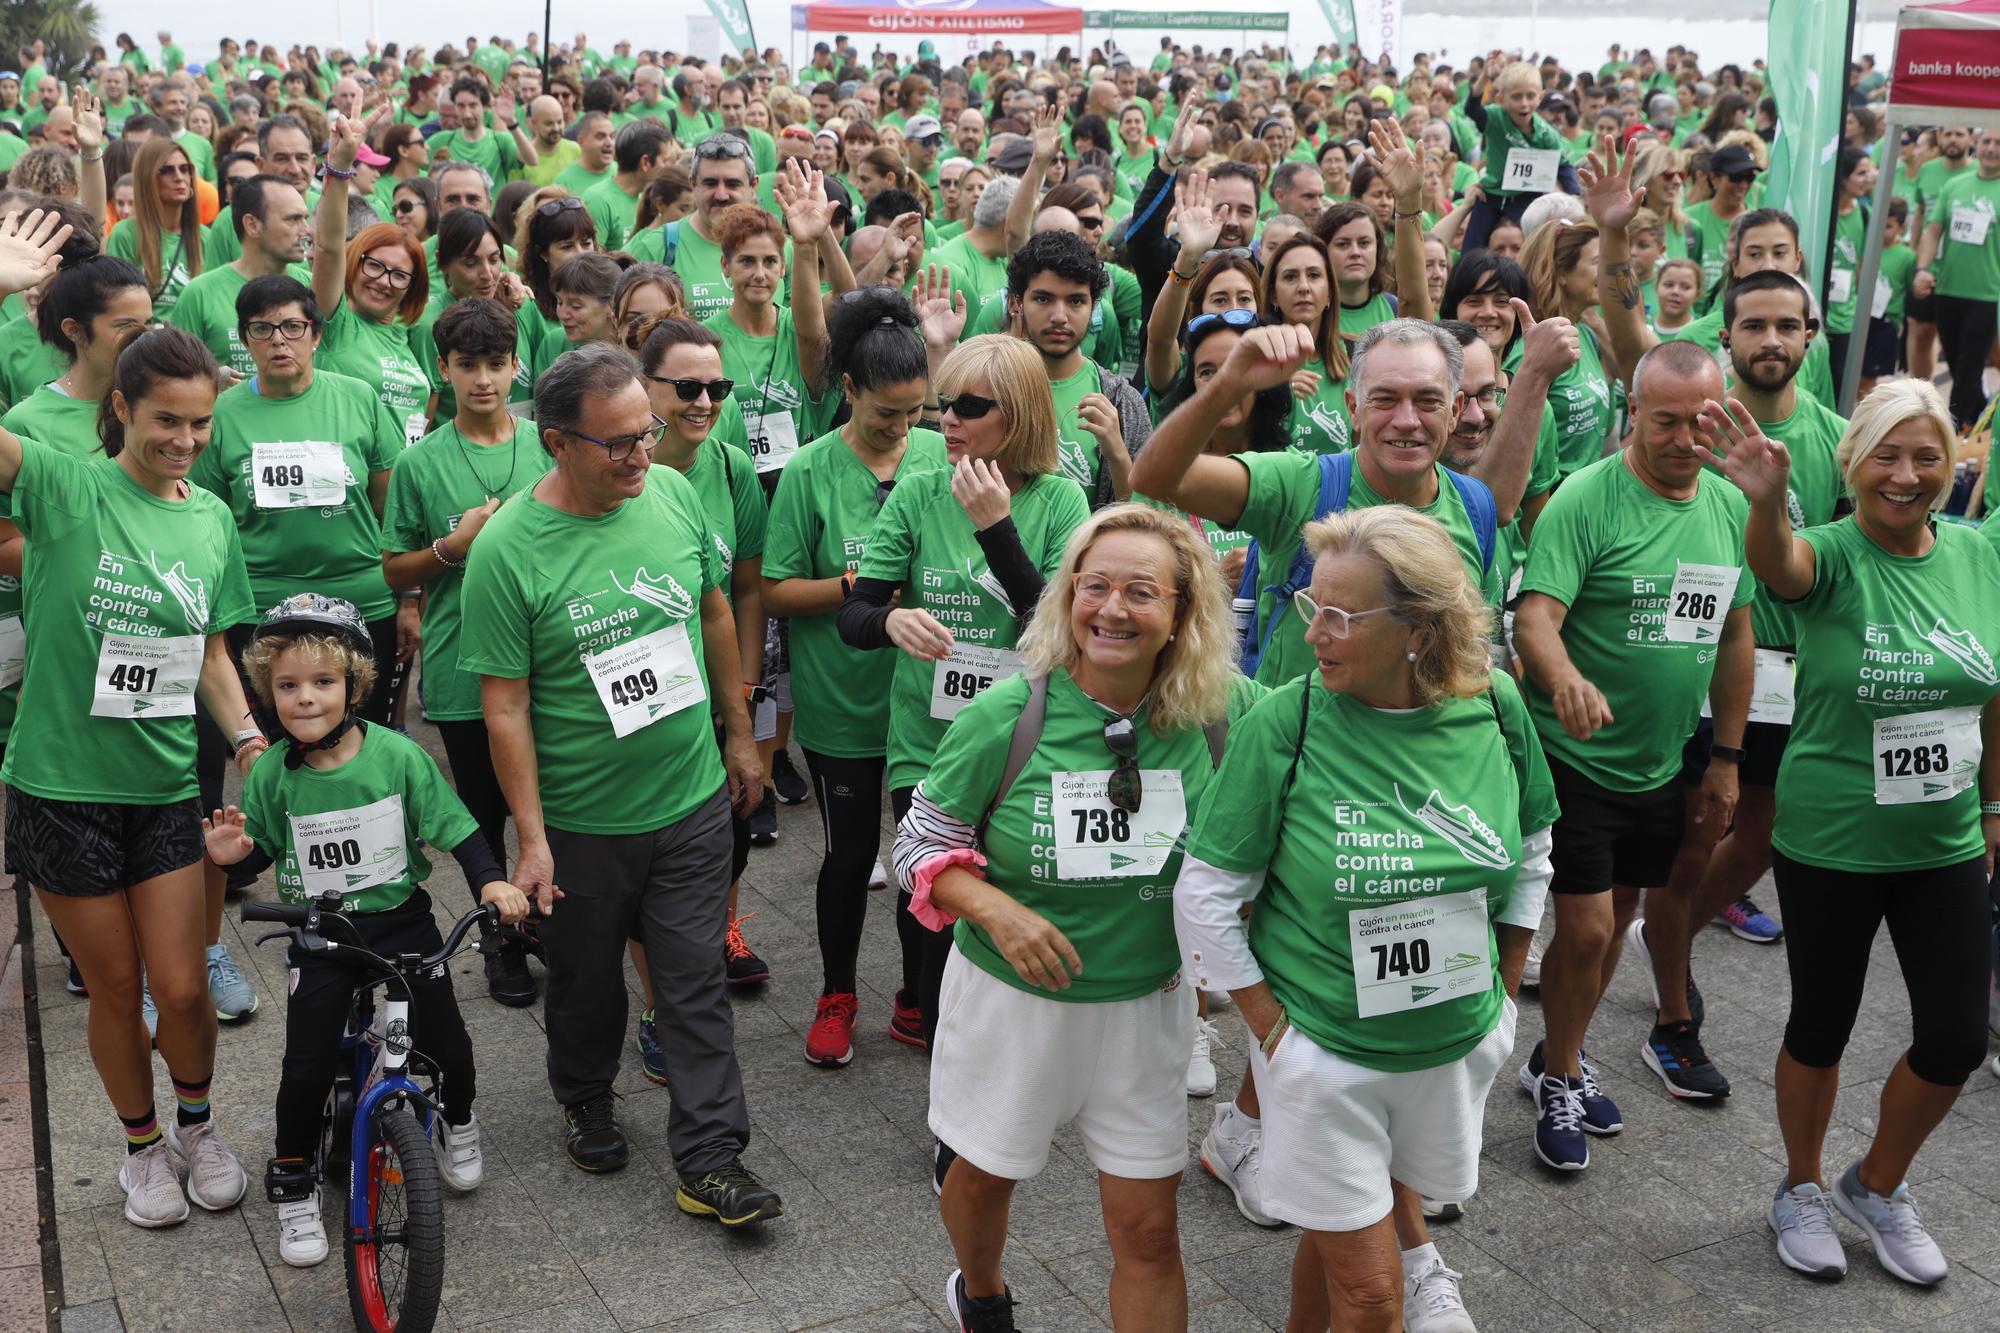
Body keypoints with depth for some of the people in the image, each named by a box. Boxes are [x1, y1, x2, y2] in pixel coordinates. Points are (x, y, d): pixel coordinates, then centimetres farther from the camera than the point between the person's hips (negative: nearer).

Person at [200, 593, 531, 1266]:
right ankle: (293, 1185, 20)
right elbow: (259, 849, 5)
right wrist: (230, 852, -17)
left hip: (401, 921, 0)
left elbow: (456, 829, -8)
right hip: (320, 939, 0)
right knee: (307, 1066, -3)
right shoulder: (272, 775, -8)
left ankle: (457, 1123, 38)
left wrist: (491, 881, -22)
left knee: (445, 1039, 5)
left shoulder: (398, 756, -13)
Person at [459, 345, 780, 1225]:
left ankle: (710, 1162, 16)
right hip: (583, 821, -2)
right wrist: (531, 838, -13)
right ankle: (585, 1100, 45)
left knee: (697, 984, 6)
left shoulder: (673, 493, -5)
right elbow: (505, 705, -14)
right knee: (586, 979, 18)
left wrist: (740, 736, 12)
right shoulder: (507, 549, -18)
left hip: (693, 799, 3)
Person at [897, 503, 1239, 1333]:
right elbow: (920, 842, -8)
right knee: (983, 1173, 23)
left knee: (1149, 1231, 6)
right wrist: (997, 910, -25)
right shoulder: (1006, 718, -17)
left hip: (1147, 1002, 1)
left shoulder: (1215, 718, -12)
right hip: (1011, 995, 0)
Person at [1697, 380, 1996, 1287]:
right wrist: (1767, 499, -62)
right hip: (1831, 846, -4)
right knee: (1821, 1027, 11)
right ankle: (1802, 1189, 36)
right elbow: (1780, 566, -40)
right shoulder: (1832, 556, -15)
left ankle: (1877, 1187, 34)